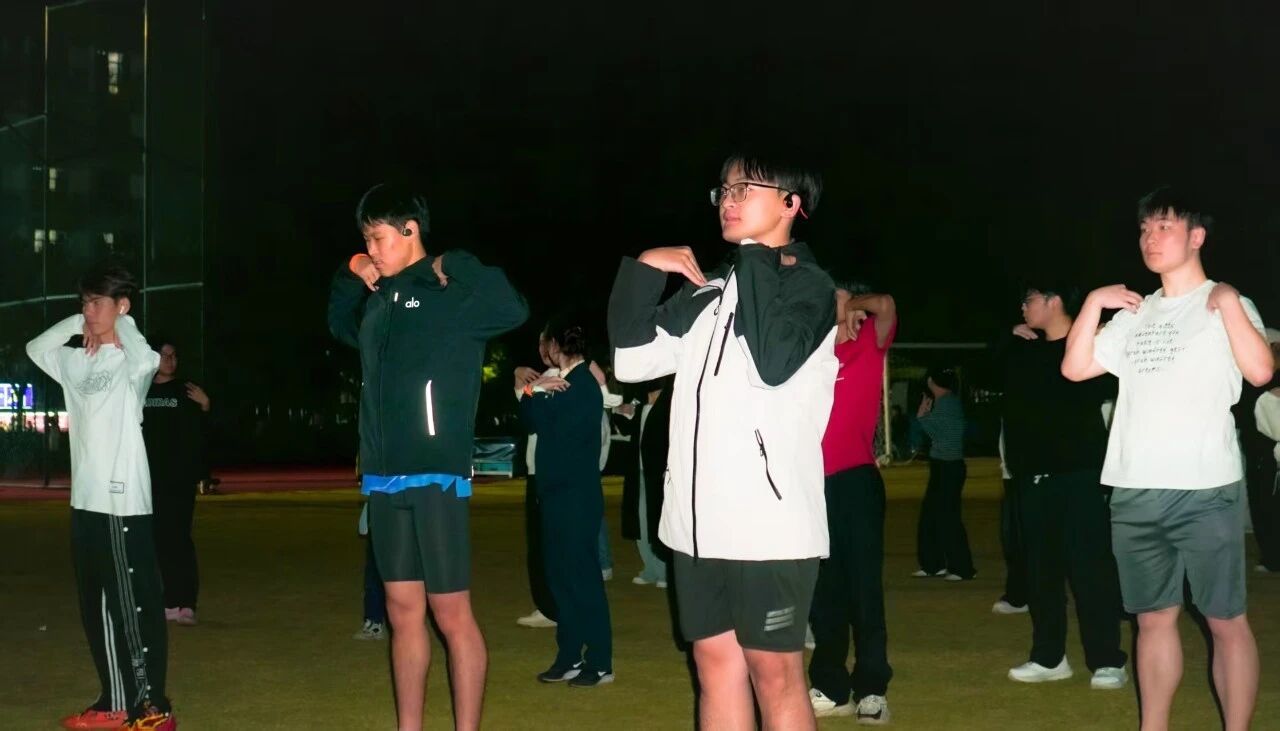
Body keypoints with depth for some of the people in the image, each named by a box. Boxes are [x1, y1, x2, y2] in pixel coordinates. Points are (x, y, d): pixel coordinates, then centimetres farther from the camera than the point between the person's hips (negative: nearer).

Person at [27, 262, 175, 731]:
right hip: (86, 501, 8)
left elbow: (147, 359, -31)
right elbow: (35, 349, 29)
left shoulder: (129, 360, -8)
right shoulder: (79, 361, 14)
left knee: (135, 607, -5)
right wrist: (75, 325, 11)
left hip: (123, 503, -8)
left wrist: (120, 324, -11)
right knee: (97, 608, 13)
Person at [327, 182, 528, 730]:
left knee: (451, 614, -3)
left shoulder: (449, 294, -7)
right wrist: (347, 278, 18)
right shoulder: (377, 300, 14)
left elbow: (513, 310, -25)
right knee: (403, 612, 11)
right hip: (383, 478, 7)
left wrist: (457, 267, -15)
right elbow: (341, 328, 35)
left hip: (436, 476, -7)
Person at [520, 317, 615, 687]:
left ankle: (599, 663, 0)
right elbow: (533, 422, 9)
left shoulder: (582, 384, -13)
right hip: (557, 493, 9)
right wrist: (535, 390, -7)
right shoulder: (564, 382, 15)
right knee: (561, 574, 11)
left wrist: (533, 390, -3)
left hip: (576, 495, -9)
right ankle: (569, 657, 17)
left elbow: (540, 422, -17)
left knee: (583, 574, -5)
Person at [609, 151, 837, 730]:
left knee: (773, 674, -1)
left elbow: (773, 364, -20)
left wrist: (755, 259, -11)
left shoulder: (809, 284, -2)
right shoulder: (710, 290, 16)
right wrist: (640, 271, 3)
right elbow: (633, 360, 11)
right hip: (699, 520, 6)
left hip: (769, 522, -6)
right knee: (715, 664, 10)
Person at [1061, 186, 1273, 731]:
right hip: (1134, 493, 5)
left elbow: (1260, 371, -15)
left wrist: (1227, 300, -14)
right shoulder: (1135, 314, 16)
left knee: (1225, 621, -2)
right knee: (1154, 619, 11)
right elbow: (1075, 368, 10)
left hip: (1205, 490, -5)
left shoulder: (1225, 303, 1)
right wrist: (1094, 303, 3)